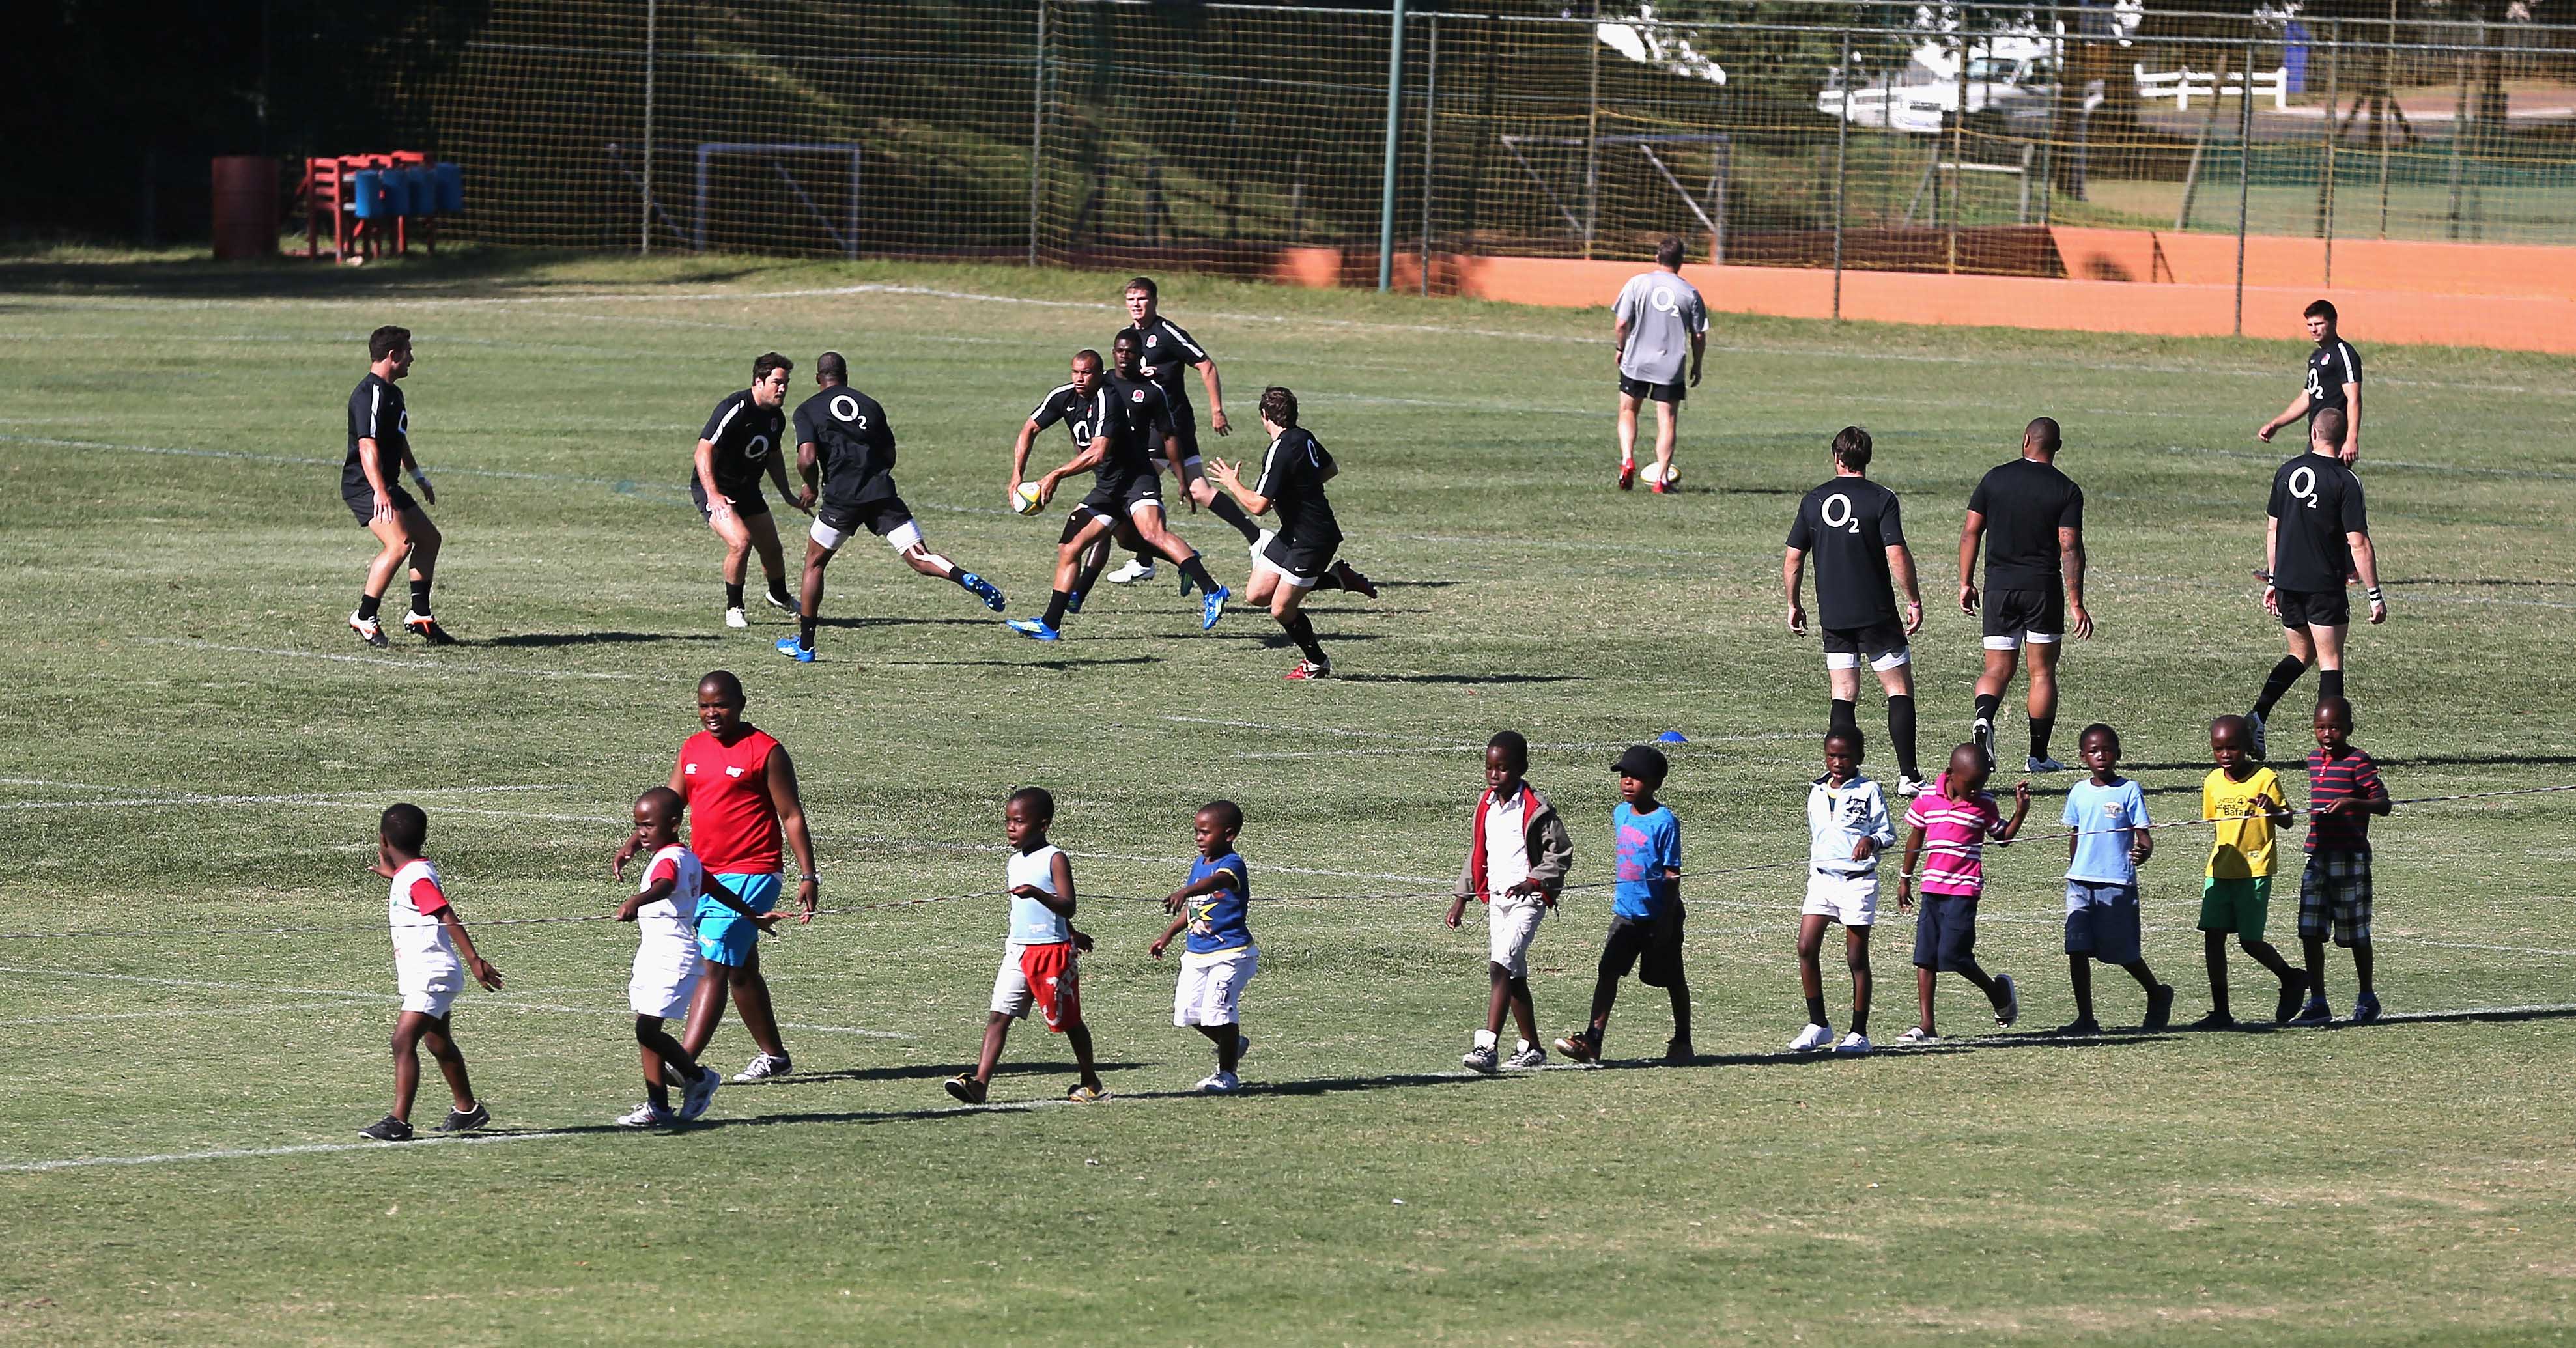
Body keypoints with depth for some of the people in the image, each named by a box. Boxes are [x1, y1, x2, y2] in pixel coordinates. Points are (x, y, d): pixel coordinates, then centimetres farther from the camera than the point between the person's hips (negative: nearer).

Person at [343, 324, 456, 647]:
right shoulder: (370, 394, -17)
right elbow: (367, 445, -27)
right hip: (364, 487, -11)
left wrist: (419, 477, 36)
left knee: (430, 538, 15)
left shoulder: (392, 393, 17)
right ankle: (364, 618, -15)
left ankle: (419, 616, 23)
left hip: (386, 485, 11)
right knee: (400, 544, -24)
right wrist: (380, 493, -35)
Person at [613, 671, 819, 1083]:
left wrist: (808, 876, -10)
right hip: (703, 875, 8)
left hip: (749, 876, -8)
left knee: (713, 967, -15)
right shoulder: (692, 750, 11)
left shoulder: (765, 752, -8)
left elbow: (791, 816, -6)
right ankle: (774, 1055, 31)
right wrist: (634, 843, -5)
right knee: (740, 971, 17)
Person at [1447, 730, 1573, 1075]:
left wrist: (1533, 882, -20)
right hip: (1496, 899, 8)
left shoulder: (1536, 809, -12)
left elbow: (1561, 852, -8)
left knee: (1501, 966, -20)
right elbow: (1477, 853, 20)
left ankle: (1487, 1047, -28)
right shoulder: (1485, 806, 10)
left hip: (1527, 899, -8)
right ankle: (1531, 1048, 23)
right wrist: (1462, 898, 18)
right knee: (1513, 974, 12)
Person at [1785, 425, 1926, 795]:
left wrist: (1794, 605, 19)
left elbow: (1793, 559, 7)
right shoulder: (1881, 499, -7)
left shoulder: (1814, 501, 4)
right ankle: (1907, 775, -4)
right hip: (1876, 612, -3)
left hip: (1833, 615, 3)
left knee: (1843, 697, 8)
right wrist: (1914, 601, -6)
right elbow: (1897, 555, -15)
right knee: (1900, 691, 3)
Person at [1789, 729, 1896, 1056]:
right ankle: (1818, 1024, 4)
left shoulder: (1868, 791, -3)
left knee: (1857, 957, 0)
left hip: (1857, 880, -5)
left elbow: (1888, 833, -2)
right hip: (1822, 878, 5)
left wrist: (1871, 841, -23)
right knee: (1806, 948, -7)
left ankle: (1859, 1033, 6)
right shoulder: (1817, 793, 12)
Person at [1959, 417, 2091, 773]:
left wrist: (1966, 583, 9)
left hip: (1999, 589, 1)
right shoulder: (2067, 490, -5)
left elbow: (1970, 532, 1)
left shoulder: (1995, 479, 1)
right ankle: (2039, 756, 13)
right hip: (2044, 589, -1)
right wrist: (2076, 605, -9)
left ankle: (1984, 717, -25)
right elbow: (2070, 548, -11)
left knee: (1997, 670, 7)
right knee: (2042, 673, 10)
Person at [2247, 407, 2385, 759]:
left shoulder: (2287, 472, 4)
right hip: (2325, 585, -5)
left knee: (2301, 654, 19)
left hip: (2287, 582, 5)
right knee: (2330, 662, 4)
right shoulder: (2345, 481, -12)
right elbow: (2358, 543, -14)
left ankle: (2257, 715, 0)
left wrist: (2272, 580, 22)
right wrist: (2374, 595, -10)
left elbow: (2273, 529, 12)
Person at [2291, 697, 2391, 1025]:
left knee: (2355, 932, 5)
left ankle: (2367, 998, 20)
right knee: (2310, 932, -1)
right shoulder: (2315, 760, 11)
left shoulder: (2358, 762, -10)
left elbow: (2383, 803, -13)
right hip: (2317, 858, 6)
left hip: (2350, 859, -6)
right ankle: (2317, 1002, 3)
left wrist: (2352, 803, -29)